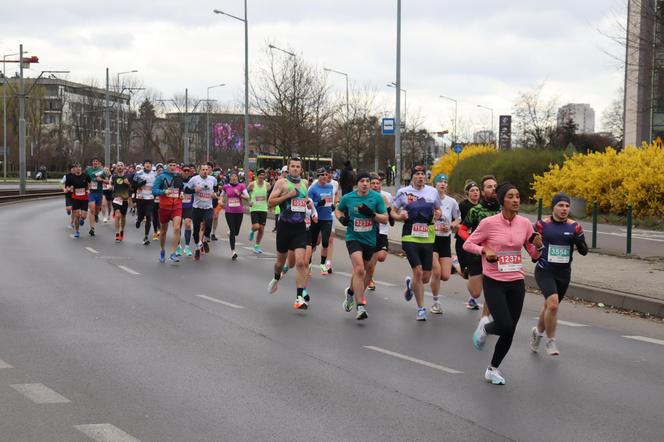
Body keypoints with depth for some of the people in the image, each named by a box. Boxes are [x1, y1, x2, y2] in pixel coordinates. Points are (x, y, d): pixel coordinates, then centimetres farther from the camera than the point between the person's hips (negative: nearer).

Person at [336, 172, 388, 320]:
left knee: (362, 271, 18)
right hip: (353, 238, -2)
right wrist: (341, 218, -6)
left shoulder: (377, 197, -4)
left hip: (370, 239, 3)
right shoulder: (348, 198, -3)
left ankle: (351, 291, 49)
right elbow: (338, 210, 16)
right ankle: (360, 306, -19)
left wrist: (371, 214, -21)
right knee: (359, 269, -20)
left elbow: (385, 218, -4)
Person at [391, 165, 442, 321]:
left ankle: (410, 284, 42)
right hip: (410, 238, -3)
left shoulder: (433, 192, 7)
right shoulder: (403, 192, 0)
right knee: (418, 271, -15)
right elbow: (392, 211, 9)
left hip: (427, 238, 3)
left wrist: (438, 214, -2)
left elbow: (438, 209, 21)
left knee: (426, 278, 5)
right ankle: (421, 308, 1)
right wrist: (399, 217, -12)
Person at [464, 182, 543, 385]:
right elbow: (468, 244, -1)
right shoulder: (489, 223, -11)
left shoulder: (525, 223, 1)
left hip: (516, 283, 4)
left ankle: (493, 369, 27)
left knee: (509, 332, 6)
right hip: (494, 283, -4)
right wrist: (484, 250, -19)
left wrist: (538, 246, -12)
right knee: (505, 327, -16)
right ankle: (484, 329, 20)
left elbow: (534, 254, 10)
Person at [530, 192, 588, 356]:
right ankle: (551, 341, -6)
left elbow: (584, 251, 0)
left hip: (564, 273, 4)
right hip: (545, 271, -4)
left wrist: (579, 241, -19)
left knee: (550, 306, 18)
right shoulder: (542, 225, -7)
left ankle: (538, 332, 46)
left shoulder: (574, 227, -1)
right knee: (553, 304, -23)